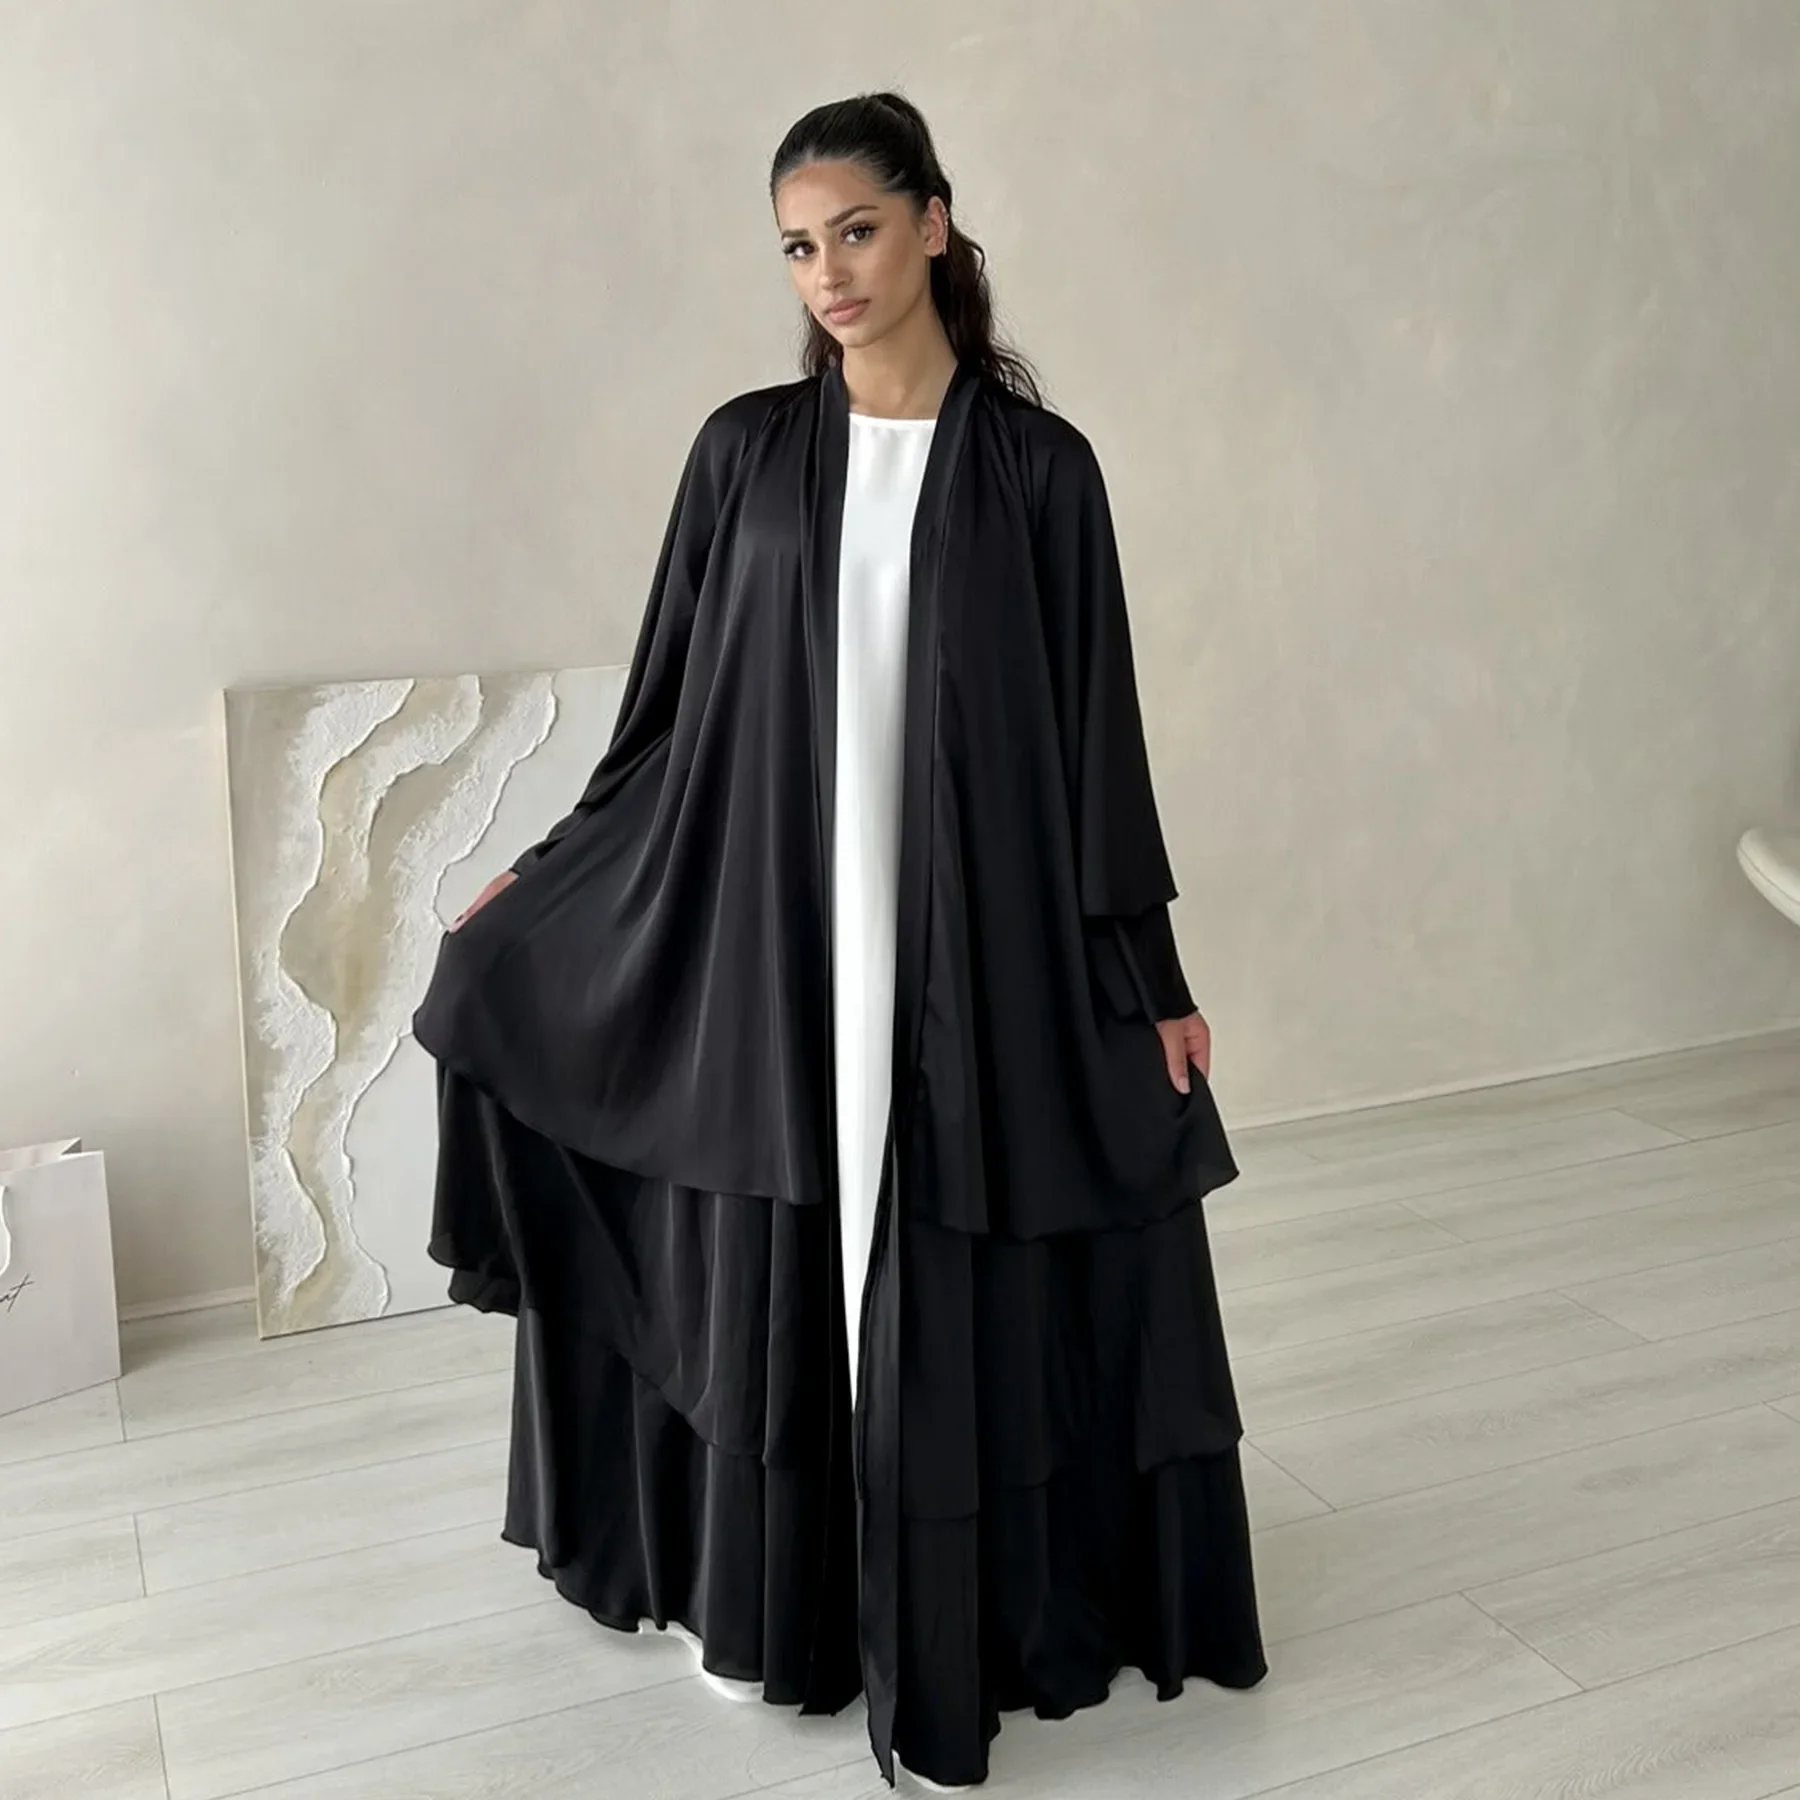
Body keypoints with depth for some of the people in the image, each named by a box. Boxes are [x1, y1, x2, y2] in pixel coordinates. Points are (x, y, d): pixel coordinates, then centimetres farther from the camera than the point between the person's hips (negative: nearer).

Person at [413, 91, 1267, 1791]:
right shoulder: (746, 450, 4)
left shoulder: (1037, 467, -2)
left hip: (981, 944, -1)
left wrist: (1150, 977, -1)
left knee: (966, 1282, 6)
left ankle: (959, 1623, 26)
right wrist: (538, 887, 11)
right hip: (776, 932, 2)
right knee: (785, 1270, 11)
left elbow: (1093, 731, -1)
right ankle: (803, 1595, 32)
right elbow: (674, 706, 9)